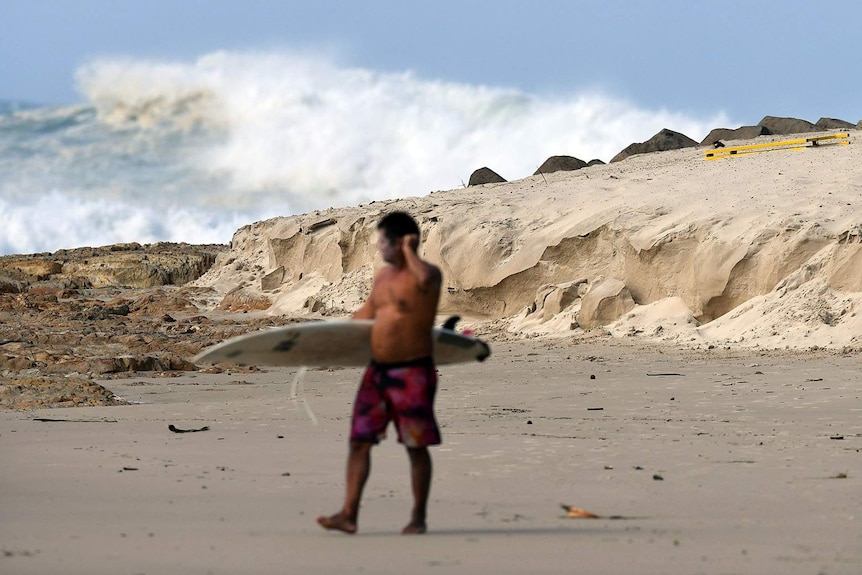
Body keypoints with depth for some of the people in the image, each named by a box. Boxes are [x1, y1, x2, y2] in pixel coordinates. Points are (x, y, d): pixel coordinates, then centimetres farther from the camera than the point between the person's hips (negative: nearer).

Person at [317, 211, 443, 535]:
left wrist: (409, 251, -19)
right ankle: (349, 515, 2)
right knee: (359, 441, 2)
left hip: (412, 372, -7)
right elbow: (366, 313, 29)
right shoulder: (384, 275, 14)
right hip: (377, 371, 7)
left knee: (416, 446, 2)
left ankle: (418, 517, 12)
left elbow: (425, 281, -36)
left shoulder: (427, 273, -10)